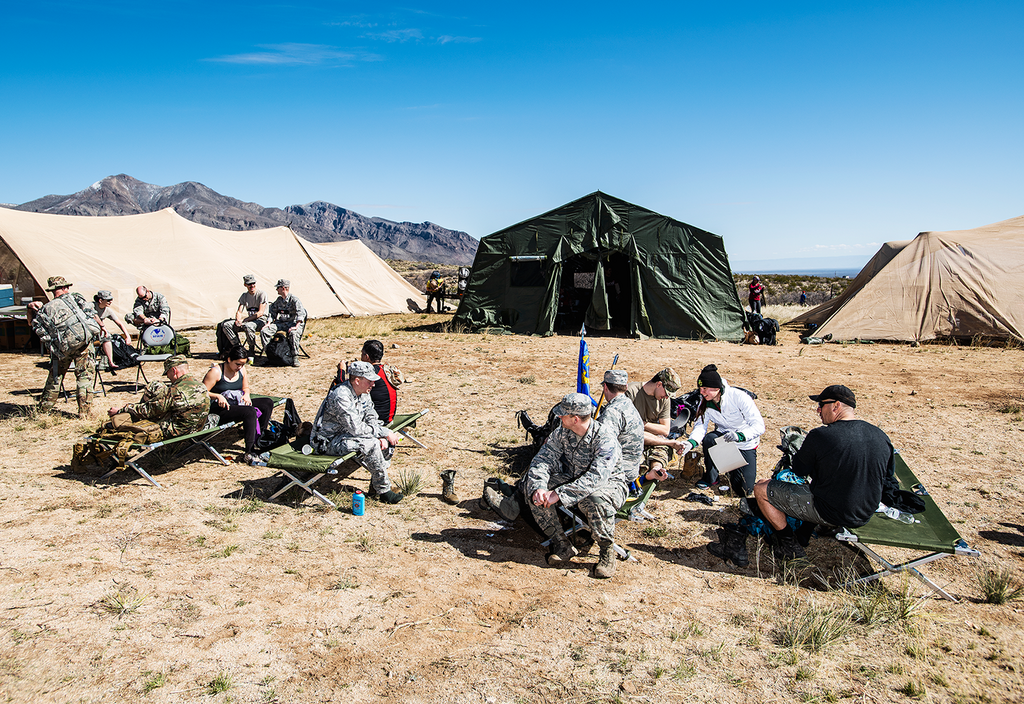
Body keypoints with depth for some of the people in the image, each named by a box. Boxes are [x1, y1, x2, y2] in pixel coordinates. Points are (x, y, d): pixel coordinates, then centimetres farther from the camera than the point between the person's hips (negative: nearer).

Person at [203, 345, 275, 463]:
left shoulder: (242, 370, 8)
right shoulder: (216, 371, -12)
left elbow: (245, 388, 22)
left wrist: (246, 395, -1)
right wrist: (217, 396, -28)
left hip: (238, 403, 8)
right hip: (219, 408, -8)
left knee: (267, 403, -7)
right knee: (250, 412, -32)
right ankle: (250, 452, -34)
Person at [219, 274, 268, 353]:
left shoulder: (262, 294, -6)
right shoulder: (244, 296, 14)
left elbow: (260, 313, -14)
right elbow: (239, 311, 9)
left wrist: (244, 320, -18)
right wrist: (238, 320, -15)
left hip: (260, 320, -6)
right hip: (249, 319, 6)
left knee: (248, 326, -40)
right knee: (226, 325, -12)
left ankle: (252, 349, -19)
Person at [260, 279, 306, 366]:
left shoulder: (294, 300, -10)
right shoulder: (279, 300, 13)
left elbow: (301, 313, -21)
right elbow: (273, 312, 21)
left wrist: (296, 326, -33)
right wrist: (269, 323, 3)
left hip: (292, 323, -7)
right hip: (280, 323, 7)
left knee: (293, 334, -40)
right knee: (264, 331, -11)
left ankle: (295, 358, -29)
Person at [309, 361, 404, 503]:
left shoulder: (363, 393, 2)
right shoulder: (341, 396, -26)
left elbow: (372, 419, 6)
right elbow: (356, 428, -29)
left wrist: (382, 437, -15)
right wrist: (385, 433, -24)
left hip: (346, 434, 9)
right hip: (328, 442, -9)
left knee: (387, 441, -4)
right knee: (371, 444, -29)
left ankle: (375, 485, 0)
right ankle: (383, 491, -17)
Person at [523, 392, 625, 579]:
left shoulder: (605, 436, -27)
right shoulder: (561, 432, -9)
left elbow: (597, 477, -36)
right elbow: (543, 459, -10)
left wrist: (560, 494, -40)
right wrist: (539, 487, -31)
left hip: (608, 483, -6)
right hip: (573, 479, 6)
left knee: (596, 500, -42)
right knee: (530, 487, -15)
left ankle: (608, 551, -13)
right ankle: (562, 545, -6)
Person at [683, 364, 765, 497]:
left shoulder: (738, 397, -27)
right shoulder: (705, 402, -11)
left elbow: (759, 426, -32)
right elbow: (700, 426, -19)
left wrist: (739, 435, -51)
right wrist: (691, 442, -41)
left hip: (745, 443, -3)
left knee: (743, 490, -11)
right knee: (709, 439, -34)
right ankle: (711, 477, -9)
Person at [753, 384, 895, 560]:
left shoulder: (819, 436, -23)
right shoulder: (881, 436, -5)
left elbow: (799, 471, -8)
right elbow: (889, 473, 12)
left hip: (830, 513, -7)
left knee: (761, 489, 3)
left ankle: (789, 545, 13)